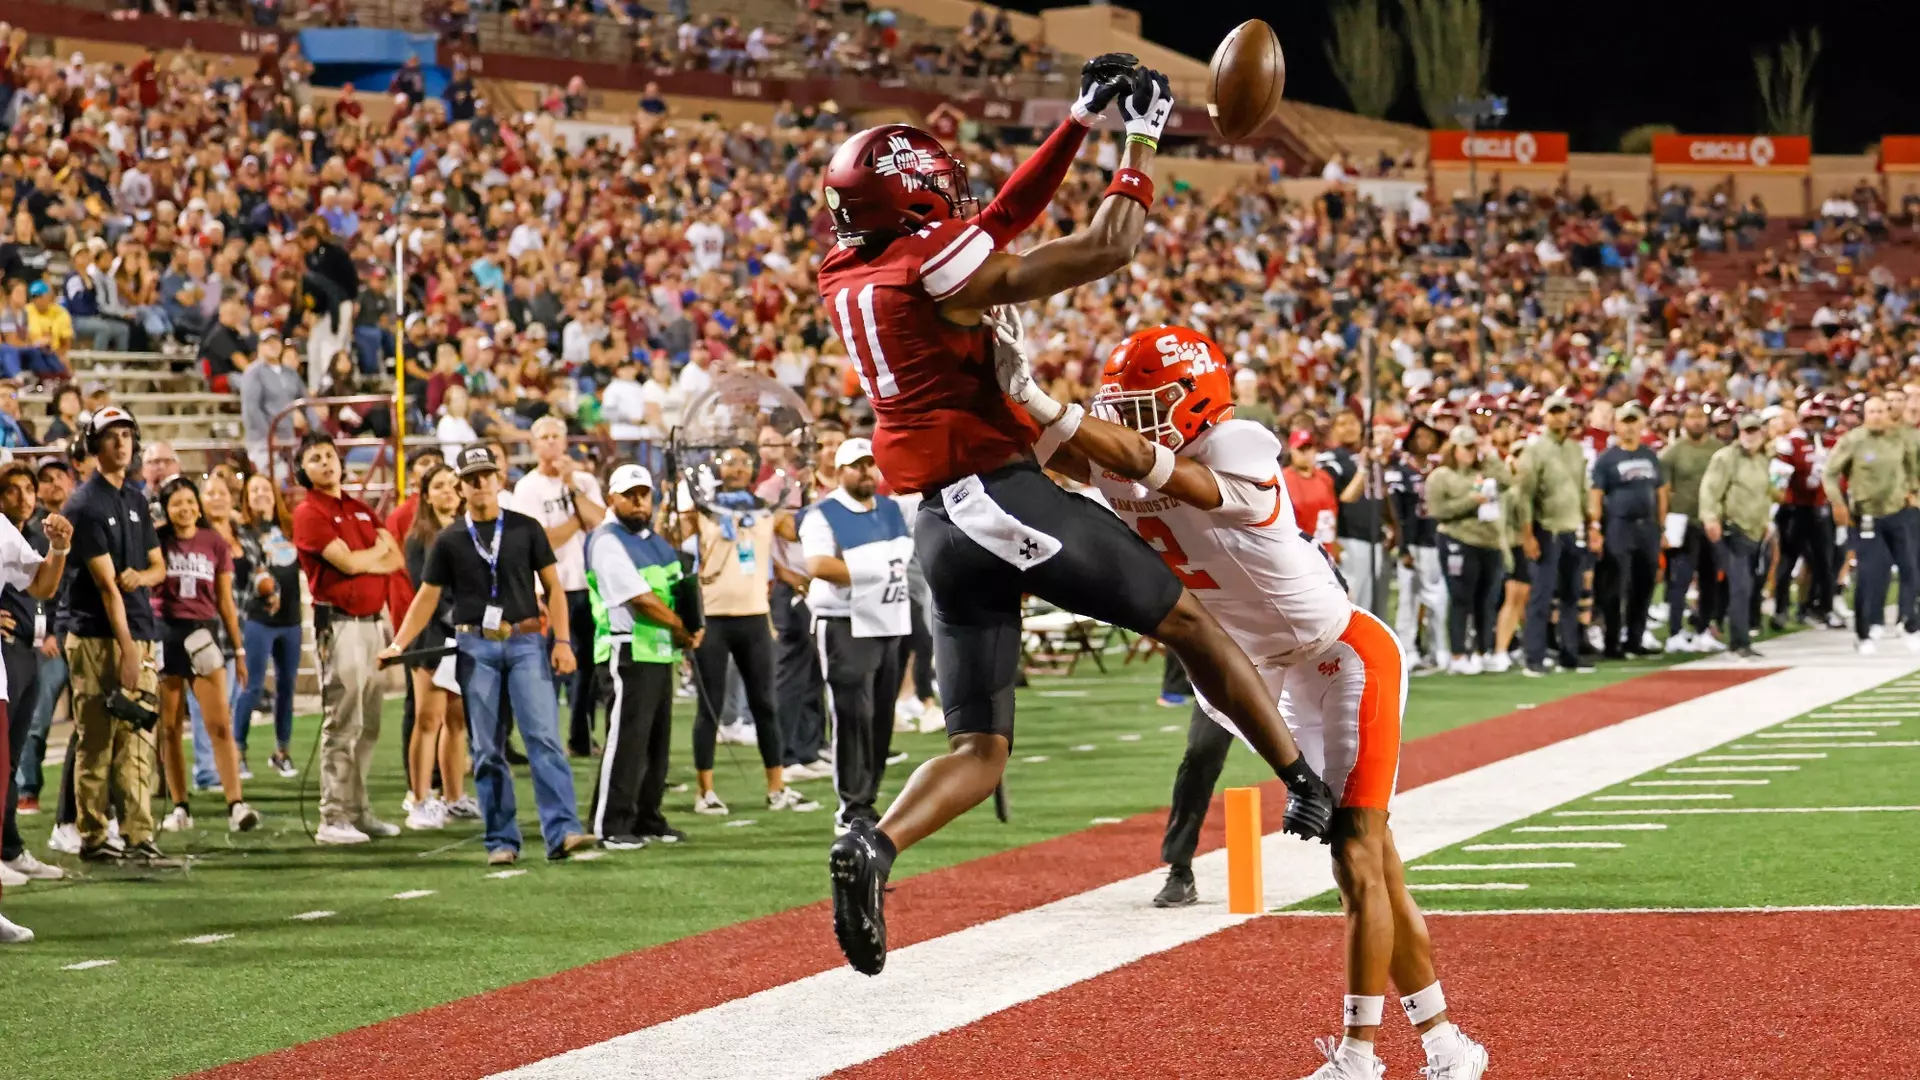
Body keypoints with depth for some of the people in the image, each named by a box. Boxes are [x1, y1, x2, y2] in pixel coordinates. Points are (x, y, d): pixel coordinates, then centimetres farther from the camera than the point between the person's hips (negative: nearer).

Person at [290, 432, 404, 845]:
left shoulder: (362, 511, 17)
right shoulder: (309, 513, -5)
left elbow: (396, 560, 9)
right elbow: (348, 563, -15)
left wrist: (362, 560, -8)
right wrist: (378, 548, 4)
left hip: (373, 621, 7)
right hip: (339, 623, -7)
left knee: (368, 725, 10)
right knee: (342, 725, -9)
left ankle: (358, 811, 17)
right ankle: (333, 819, -7)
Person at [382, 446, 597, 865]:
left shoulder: (525, 529, 7)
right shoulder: (449, 540, 8)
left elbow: (553, 587, 8)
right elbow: (427, 597, 10)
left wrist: (562, 641, -3)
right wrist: (398, 645, -1)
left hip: (526, 642, -1)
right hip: (476, 646, 1)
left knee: (544, 738, -12)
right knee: (487, 751, 2)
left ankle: (562, 831, -18)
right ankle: (501, 841, 5)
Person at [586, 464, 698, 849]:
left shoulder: (653, 540, 18)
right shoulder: (608, 542, -11)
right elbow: (640, 599, -17)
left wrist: (691, 628, -3)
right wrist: (681, 628, -8)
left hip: (661, 651, 9)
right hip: (629, 652, -9)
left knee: (656, 740, 12)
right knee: (626, 739, -11)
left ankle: (648, 819, 19)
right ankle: (611, 825, -8)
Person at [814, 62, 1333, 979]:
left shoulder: (847, 282, 13)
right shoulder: (934, 269, -9)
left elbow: (1001, 220, 22)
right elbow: (1107, 249, -9)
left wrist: (1081, 123, 21)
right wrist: (1141, 141, 4)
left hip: (940, 528, 7)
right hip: (1004, 497, -7)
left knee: (977, 750, 7)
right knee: (1188, 622, 11)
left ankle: (872, 848, -19)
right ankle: (1307, 788, 18)